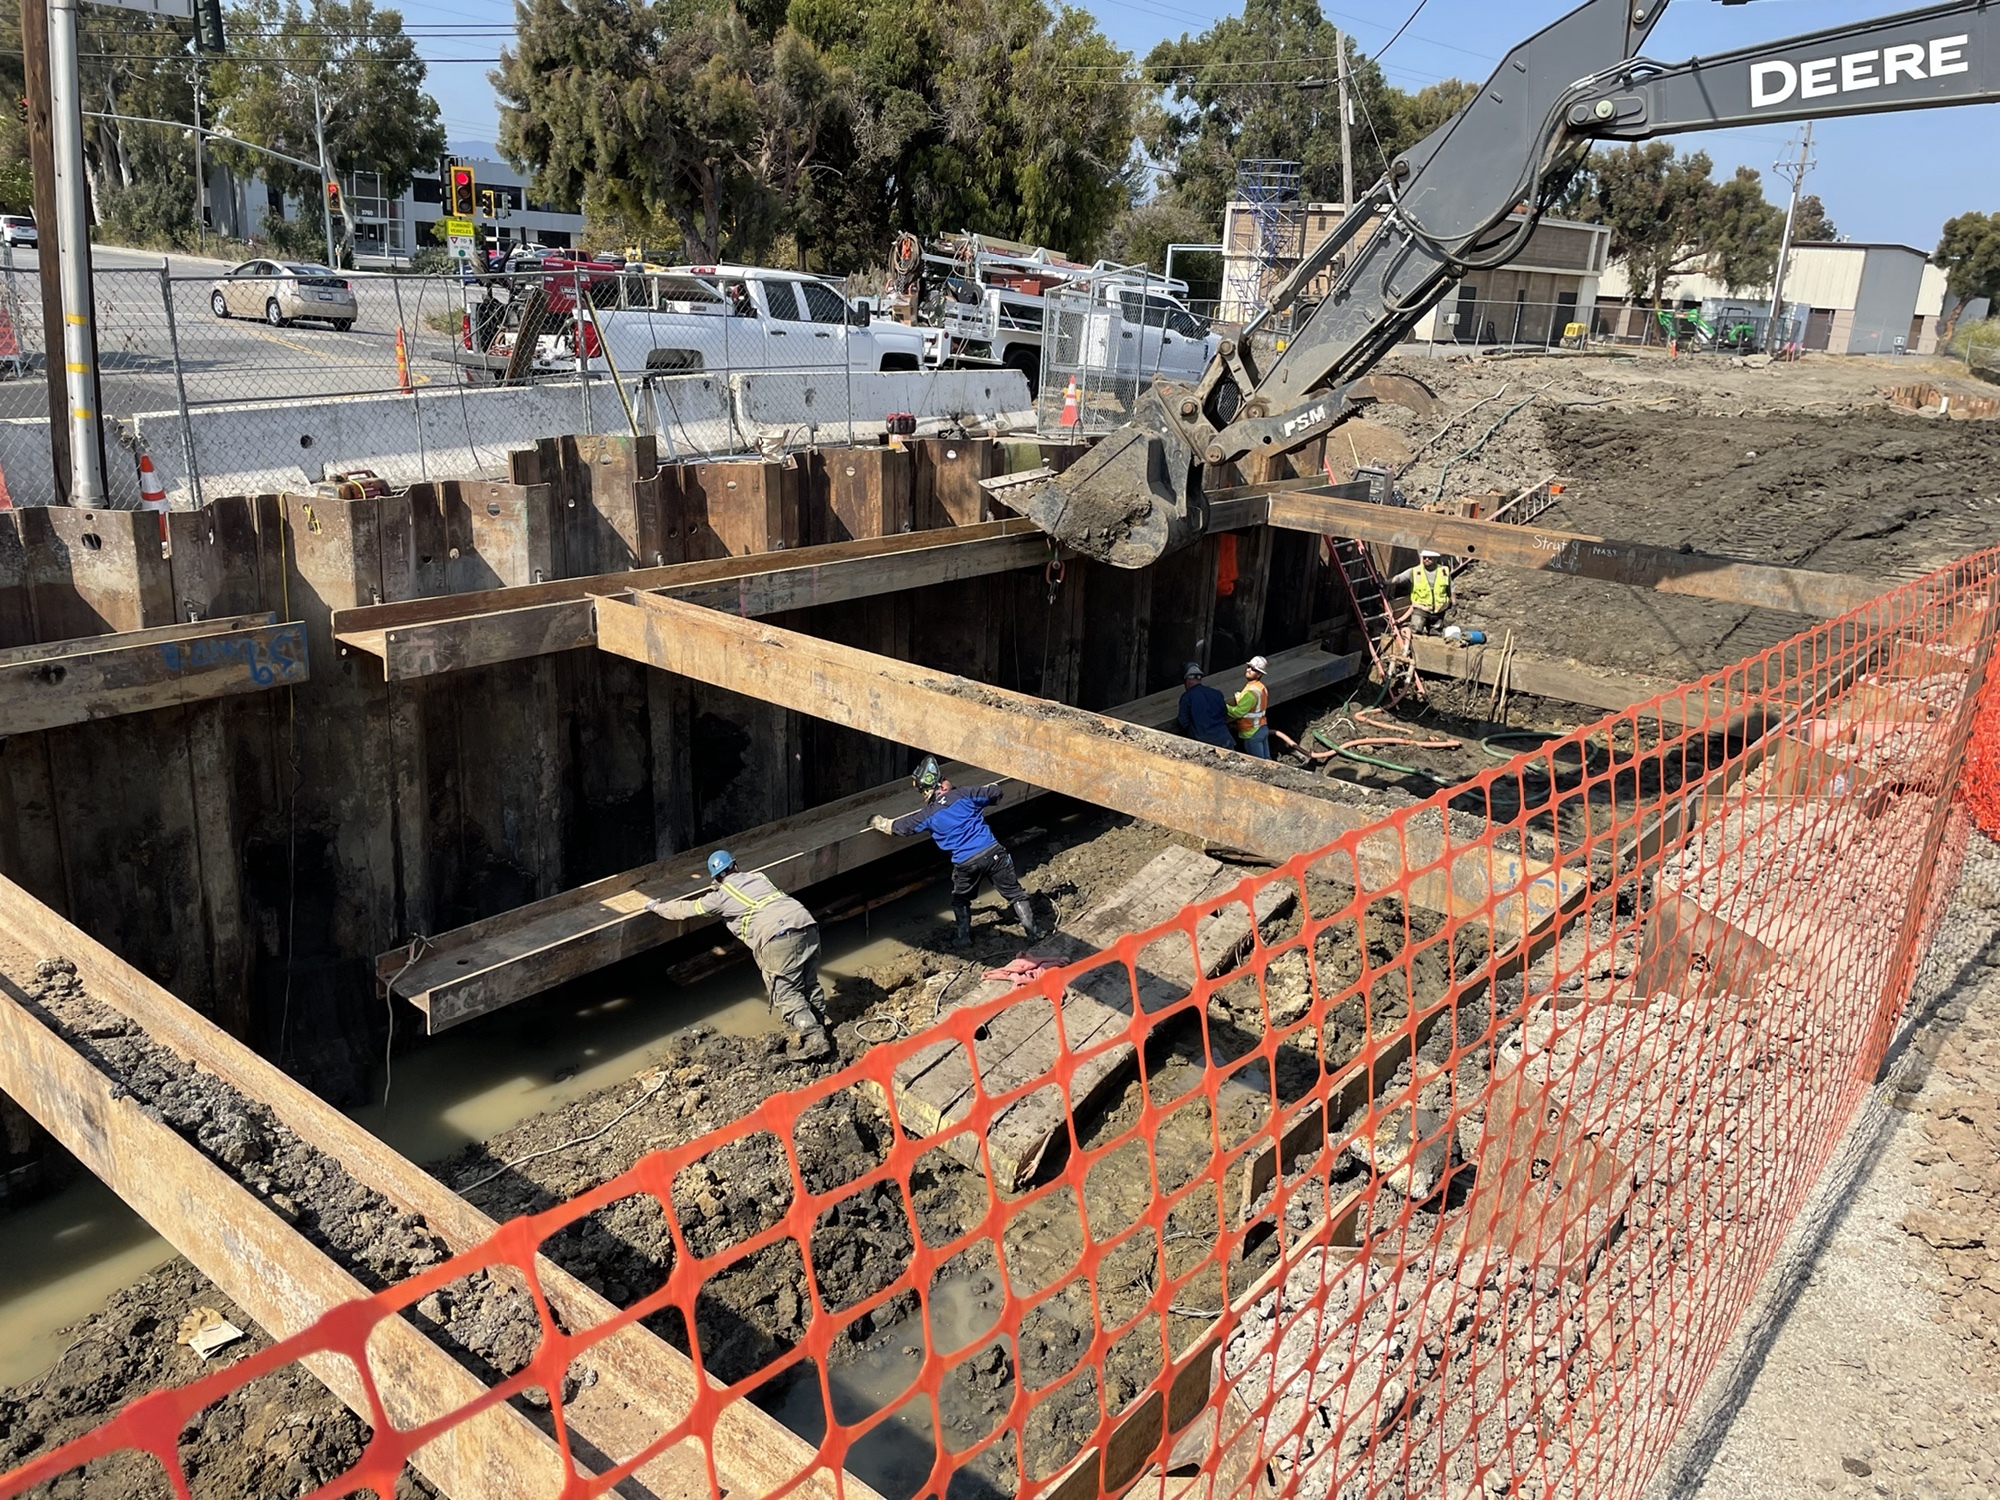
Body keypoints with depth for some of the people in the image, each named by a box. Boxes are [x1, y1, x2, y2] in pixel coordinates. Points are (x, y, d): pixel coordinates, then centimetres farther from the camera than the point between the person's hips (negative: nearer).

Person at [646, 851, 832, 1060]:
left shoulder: (721, 895, 14)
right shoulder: (757, 877, 30)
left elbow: (684, 909, 26)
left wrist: (657, 906, 44)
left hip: (780, 937, -6)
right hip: (808, 925, 6)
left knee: (786, 994, 0)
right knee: (809, 985, 19)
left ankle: (814, 1039, -9)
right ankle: (820, 1028, 19)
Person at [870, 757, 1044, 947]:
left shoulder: (927, 815, 1)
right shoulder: (963, 794, 1)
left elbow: (898, 827, 12)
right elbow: (994, 793, 13)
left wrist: (878, 823, 30)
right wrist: (994, 787, 37)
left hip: (966, 863, -1)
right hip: (993, 852, 1)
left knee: (960, 901, 26)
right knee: (1015, 893, 11)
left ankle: (964, 938, 31)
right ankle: (1032, 932, 11)